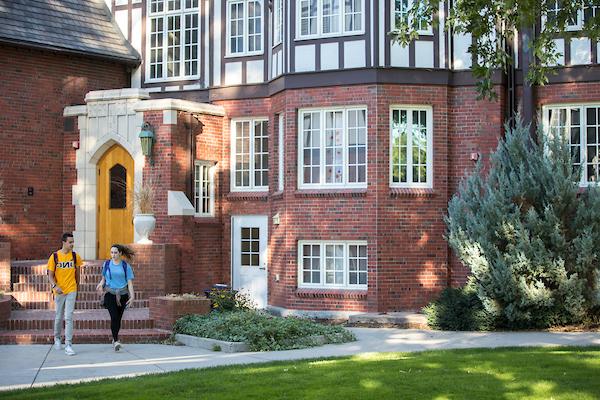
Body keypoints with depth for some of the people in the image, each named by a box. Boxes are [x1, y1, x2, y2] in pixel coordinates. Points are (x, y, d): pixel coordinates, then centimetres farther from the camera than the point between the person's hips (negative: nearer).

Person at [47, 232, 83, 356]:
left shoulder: (75, 256, 0)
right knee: (58, 317, 13)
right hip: (59, 291, 0)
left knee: (69, 317, -8)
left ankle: (68, 345, -9)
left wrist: (77, 287, 16)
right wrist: (55, 286, -19)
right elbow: (50, 275, -2)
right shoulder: (54, 256, -4)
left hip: (71, 291, 0)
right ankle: (57, 338, 38)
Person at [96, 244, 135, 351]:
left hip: (122, 294, 1)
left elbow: (129, 282, 1)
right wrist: (101, 284, -6)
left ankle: (115, 338, 26)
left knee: (118, 318, 6)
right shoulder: (107, 264, 6)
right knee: (114, 317, -16)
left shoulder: (126, 266, 2)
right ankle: (116, 341, -19)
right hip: (110, 293, -1)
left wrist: (132, 296, -9)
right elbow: (104, 278, 16)